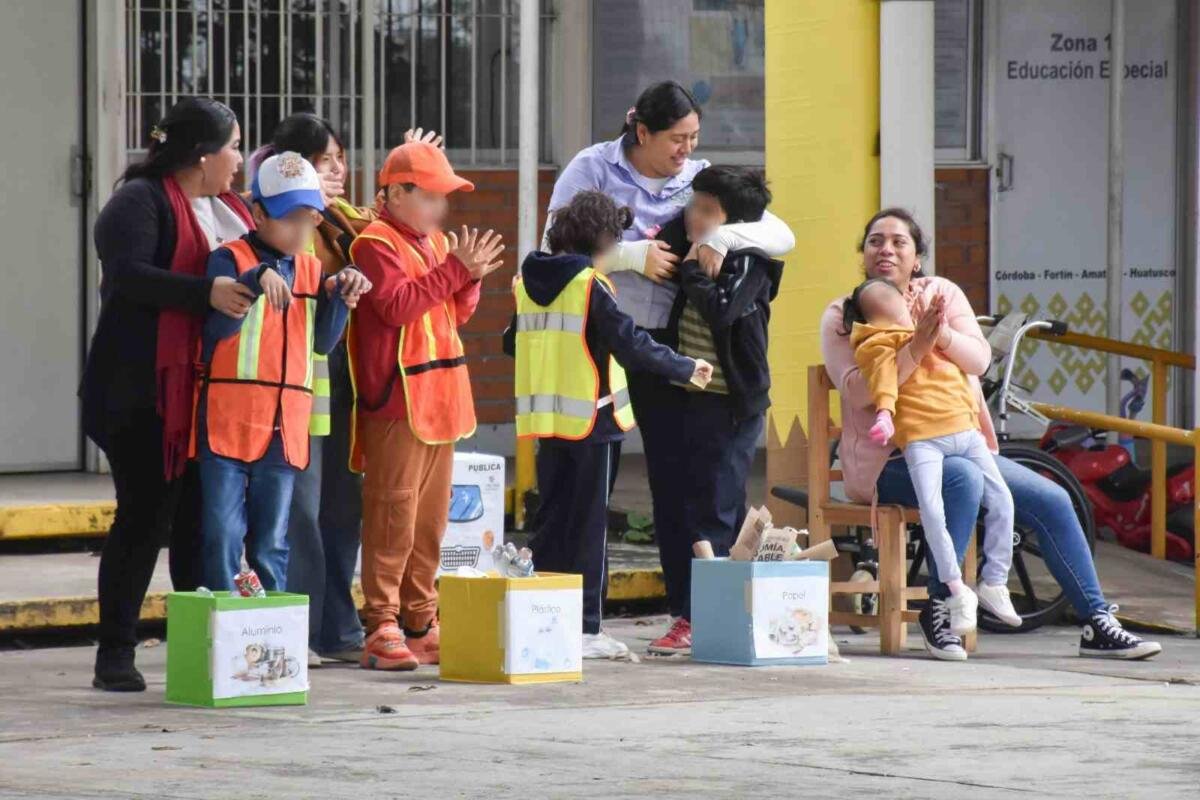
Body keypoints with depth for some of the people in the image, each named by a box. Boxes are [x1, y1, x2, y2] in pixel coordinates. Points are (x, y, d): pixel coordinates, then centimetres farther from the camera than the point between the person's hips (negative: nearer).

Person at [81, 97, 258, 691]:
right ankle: (115, 657, 0)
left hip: (212, 391, 8)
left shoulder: (228, 209, 20)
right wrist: (207, 293, -31)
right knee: (145, 514, -6)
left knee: (201, 518, 7)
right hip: (146, 392, -8)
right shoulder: (141, 201, -8)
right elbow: (126, 275, -22)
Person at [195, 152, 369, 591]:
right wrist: (257, 280, -28)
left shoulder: (312, 270, 14)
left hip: (285, 425, 5)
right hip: (228, 420, -5)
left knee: (272, 543, 10)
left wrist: (341, 295, -5)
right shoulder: (231, 259, -3)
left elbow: (323, 341, 10)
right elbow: (218, 326, -16)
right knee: (224, 534, -6)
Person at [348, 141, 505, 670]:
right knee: (393, 517, -9)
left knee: (430, 518, 11)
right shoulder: (376, 244, -8)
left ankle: (421, 625, 18)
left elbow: (458, 313, 20)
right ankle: (382, 629, -8)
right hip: (395, 402, -9)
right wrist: (454, 268, -19)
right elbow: (397, 304, -20)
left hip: (439, 401, 9)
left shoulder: (435, 242, 18)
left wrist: (470, 278, 1)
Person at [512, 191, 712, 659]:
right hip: (589, 418, -6)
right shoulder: (591, 287, -13)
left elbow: (514, 343, 18)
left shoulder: (527, 283, 8)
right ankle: (585, 629, 0)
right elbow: (631, 344, -15)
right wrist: (687, 368, -4)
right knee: (588, 524, -1)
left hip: (544, 417, 6)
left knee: (551, 520, 12)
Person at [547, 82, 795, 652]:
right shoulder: (594, 170, -3)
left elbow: (781, 236, -2)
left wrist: (723, 236, -20)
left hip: (665, 342, 2)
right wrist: (633, 256, -19)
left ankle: (688, 609, 7)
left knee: (677, 471, 2)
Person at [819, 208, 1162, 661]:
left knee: (1052, 501, -7)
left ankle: (1097, 625, 0)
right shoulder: (842, 315, -1)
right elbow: (858, 390, -18)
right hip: (888, 461, -5)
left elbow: (980, 360, -5)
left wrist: (942, 335, -26)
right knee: (962, 476, -36)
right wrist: (916, 347, -28)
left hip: (957, 446, 5)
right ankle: (938, 608, -27)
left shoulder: (941, 293, 10)